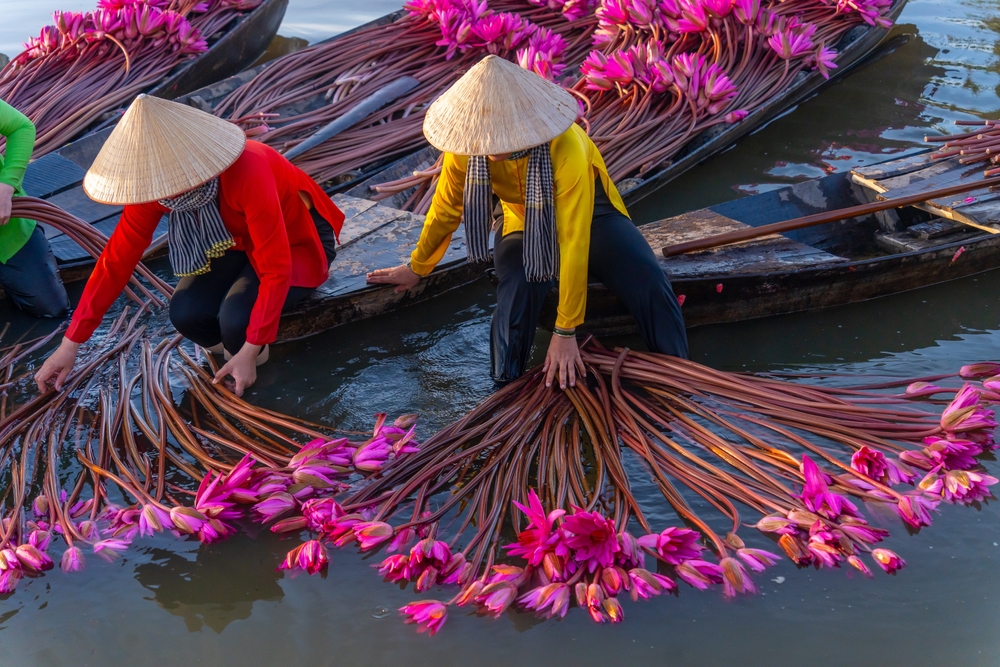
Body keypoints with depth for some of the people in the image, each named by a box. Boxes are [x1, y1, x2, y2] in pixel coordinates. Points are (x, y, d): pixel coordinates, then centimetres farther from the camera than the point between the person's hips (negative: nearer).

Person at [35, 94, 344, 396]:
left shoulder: (246, 172, -38)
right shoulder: (154, 183, -19)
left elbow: (276, 268, -33)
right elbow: (117, 260, -13)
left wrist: (249, 351, -31)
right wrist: (70, 344, -13)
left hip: (296, 241, -5)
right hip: (237, 240, 5)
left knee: (236, 318, -30)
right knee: (186, 313, -21)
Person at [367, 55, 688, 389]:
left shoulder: (567, 149, -37)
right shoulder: (468, 142, -25)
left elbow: (574, 244, -36)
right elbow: (446, 209, -7)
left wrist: (565, 333, -34)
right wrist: (417, 268, 6)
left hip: (588, 215, -2)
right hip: (525, 224, 2)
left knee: (647, 280, -27)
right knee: (519, 288, -31)